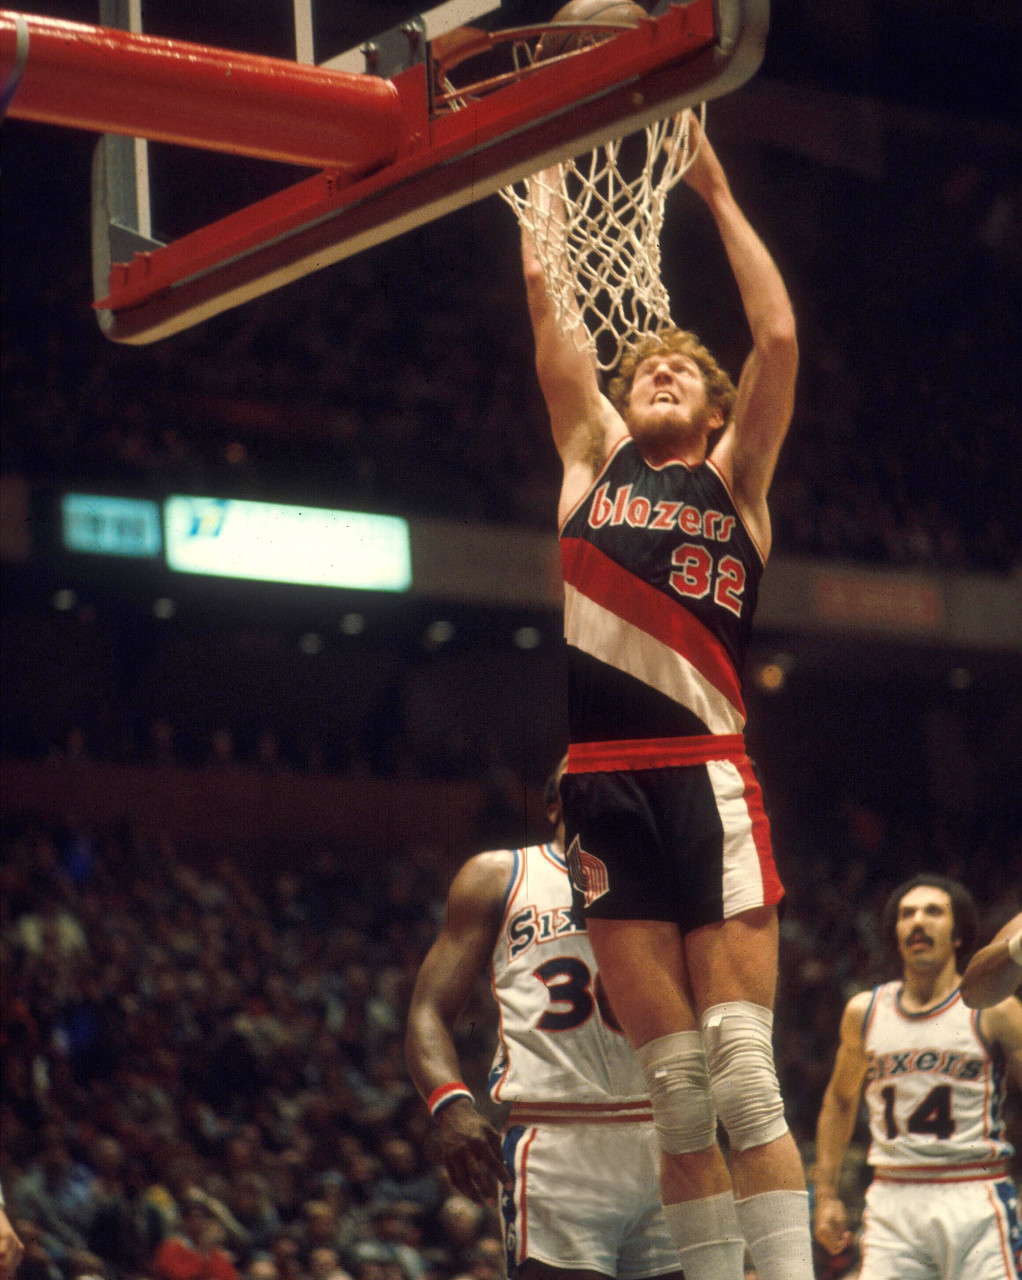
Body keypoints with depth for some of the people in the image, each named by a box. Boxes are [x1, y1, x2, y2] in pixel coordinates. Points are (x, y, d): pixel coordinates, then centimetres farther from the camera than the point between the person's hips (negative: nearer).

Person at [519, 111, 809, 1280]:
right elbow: (544, 313, 12)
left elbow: (777, 339, 4)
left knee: (741, 1063, -9)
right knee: (671, 1081, 0)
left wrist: (716, 193, 8)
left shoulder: (735, 478, 15)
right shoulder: (594, 454, 18)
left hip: (705, 774, -1)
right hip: (601, 779, 1)